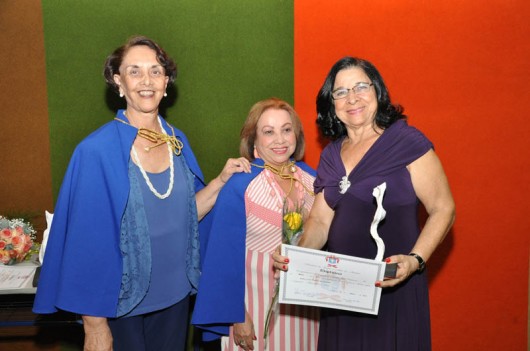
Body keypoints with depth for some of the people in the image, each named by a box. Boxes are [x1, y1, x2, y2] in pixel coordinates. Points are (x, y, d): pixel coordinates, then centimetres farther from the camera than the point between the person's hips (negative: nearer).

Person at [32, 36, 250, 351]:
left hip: (175, 296, 5)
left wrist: (222, 179, -7)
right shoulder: (97, 151, -17)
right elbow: (87, 241, -15)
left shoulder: (177, 141, -1)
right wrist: (94, 324, -14)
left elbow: (184, 213, 6)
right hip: (120, 304, -5)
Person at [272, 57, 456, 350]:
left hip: (392, 287, -5)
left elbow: (443, 210, -9)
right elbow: (320, 220, 7)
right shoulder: (331, 155, 8)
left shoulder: (407, 142, -10)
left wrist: (415, 260, -23)